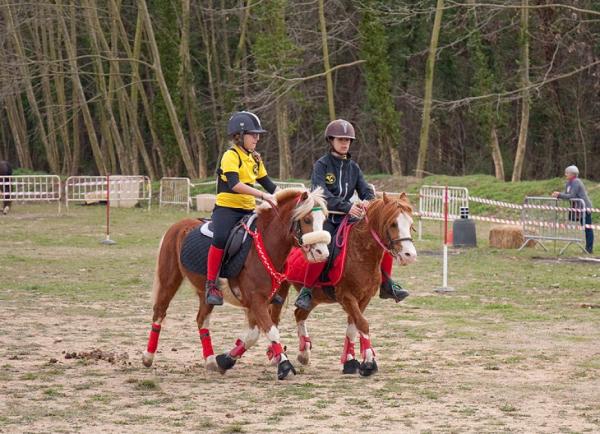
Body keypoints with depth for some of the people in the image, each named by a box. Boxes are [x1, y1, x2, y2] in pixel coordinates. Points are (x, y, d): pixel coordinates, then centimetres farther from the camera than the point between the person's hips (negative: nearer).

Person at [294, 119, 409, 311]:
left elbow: (366, 190, 5)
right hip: (325, 218, -6)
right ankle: (306, 291, -19)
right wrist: (347, 206, -31)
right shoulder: (322, 165, -3)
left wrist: (368, 202, -21)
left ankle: (386, 284, 6)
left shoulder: (353, 167, 14)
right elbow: (322, 194, -18)